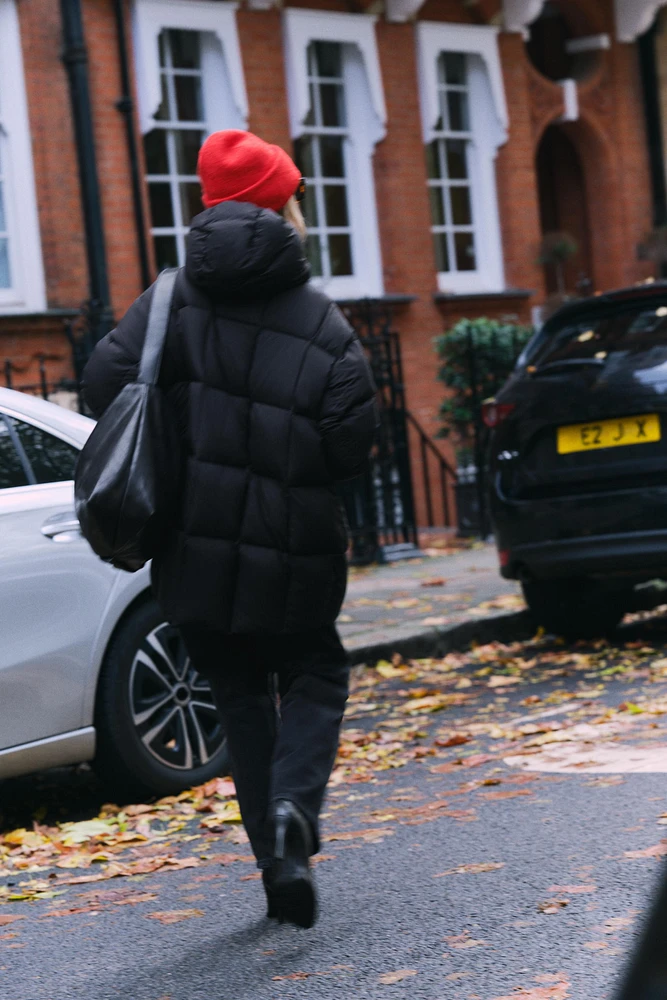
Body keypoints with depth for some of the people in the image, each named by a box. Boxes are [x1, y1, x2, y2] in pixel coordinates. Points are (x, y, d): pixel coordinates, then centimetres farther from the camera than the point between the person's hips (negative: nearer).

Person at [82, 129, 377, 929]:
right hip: (293, 558, -2)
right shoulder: (324, 325, -7)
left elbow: (105, 381, -10)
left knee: (242, 696, 17)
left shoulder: (176, 298, -2)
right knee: (315, 676, 19)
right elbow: (352, 447, -12)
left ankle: (277, 860, 13)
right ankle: (293, 805, -7)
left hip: (196, 550, 2)